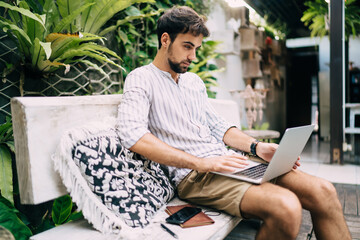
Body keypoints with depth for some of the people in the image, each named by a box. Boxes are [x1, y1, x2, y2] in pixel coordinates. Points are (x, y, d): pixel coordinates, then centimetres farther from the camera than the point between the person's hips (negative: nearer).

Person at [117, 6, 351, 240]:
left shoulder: (194, 81, 22)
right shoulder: (141, 79, -2)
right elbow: (132, 134, -19)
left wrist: (256, 146, 3)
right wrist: (200, 163, -22)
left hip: (228, 160, 7)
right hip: (193, 174, -7)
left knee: (323, 191, -10)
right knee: (285, 207, -29)